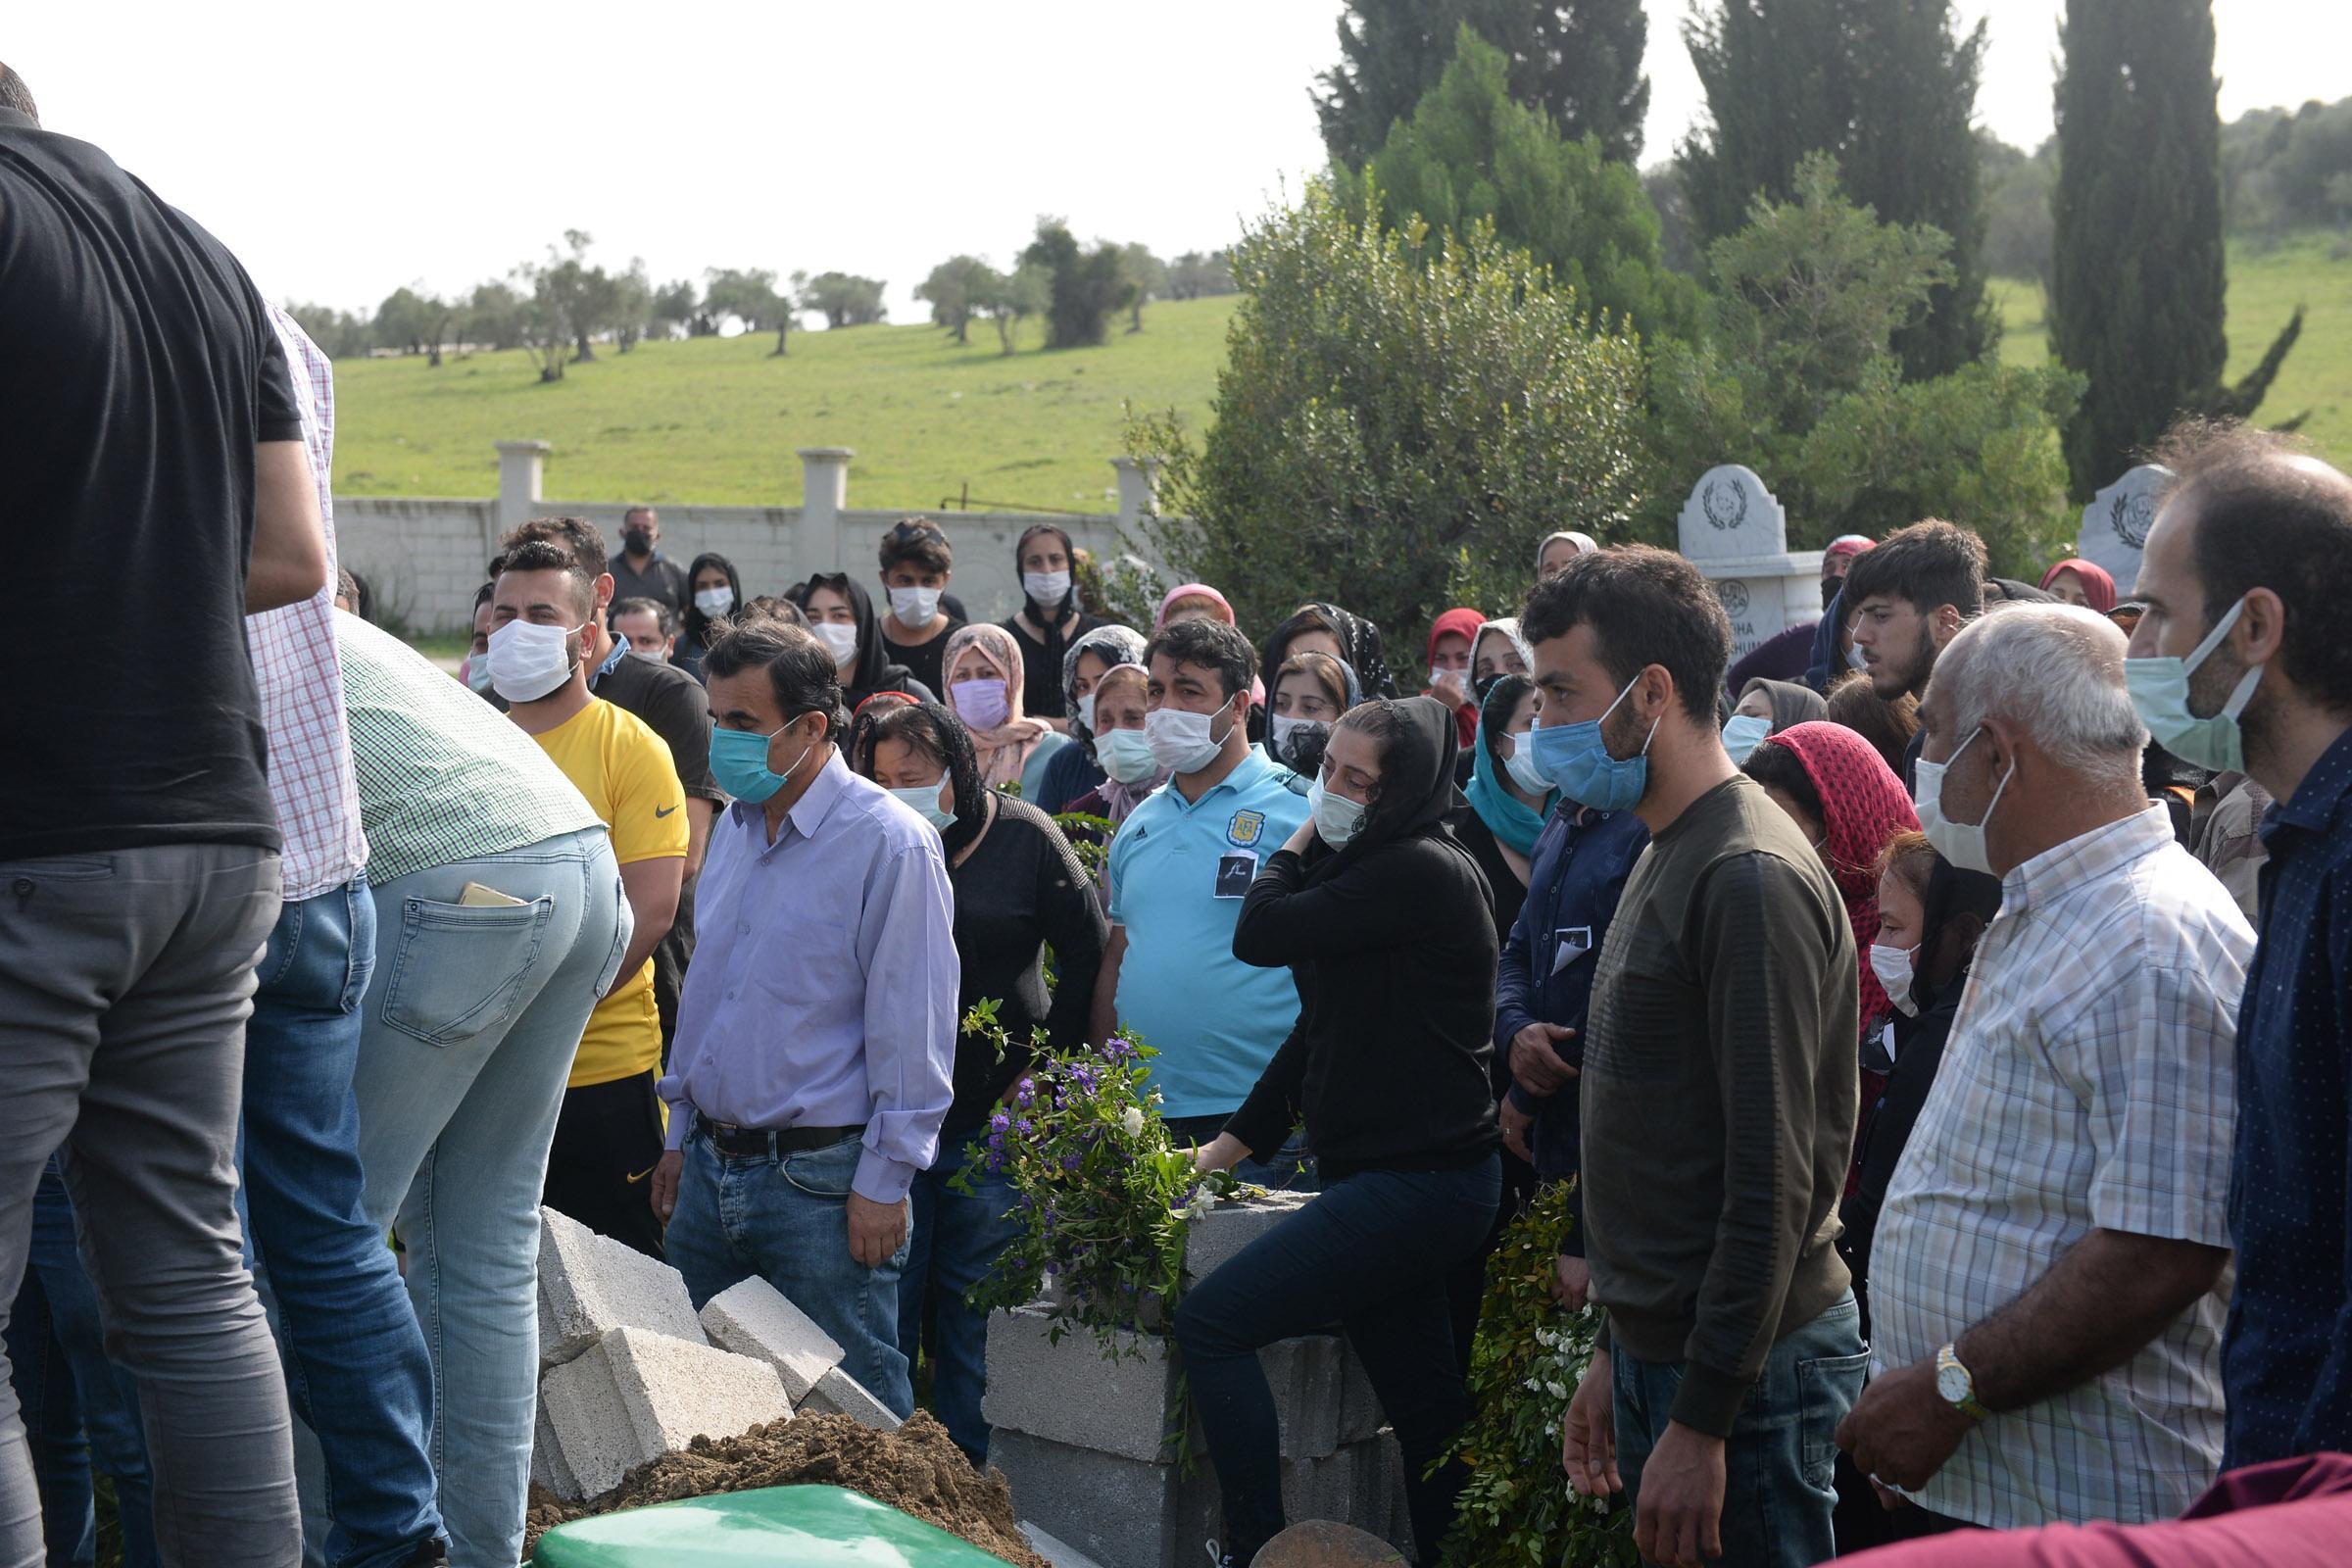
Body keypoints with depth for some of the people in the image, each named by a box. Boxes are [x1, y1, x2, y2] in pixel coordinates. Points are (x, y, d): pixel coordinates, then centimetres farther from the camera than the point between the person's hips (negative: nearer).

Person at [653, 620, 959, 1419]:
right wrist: (682, 1136, 18)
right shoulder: (735, 828, 12)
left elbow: (912, 1027, -13)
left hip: (820, 1184, -7)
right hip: (710, 1172, 7)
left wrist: (884, 1180, -15)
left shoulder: (890, 843, -12)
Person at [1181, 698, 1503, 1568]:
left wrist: (1298, 843, 1)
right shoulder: (1366, 871, 17)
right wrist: (1230, 1145, 19)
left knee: (1209, 1320, -12)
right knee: (1426, 1413, 13)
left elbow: (1259, 935, -17)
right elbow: (1321, 1030, 21)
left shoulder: (1420, 871, -15)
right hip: (1386, 1174, 10)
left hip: (1419, 1178, -10)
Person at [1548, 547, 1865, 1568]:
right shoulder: (1667, 859, 14)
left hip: (1742, 1369, -9)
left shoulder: (1751, 879, -17)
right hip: (1657, 1348, 9)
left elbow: (1772, 1185, -21)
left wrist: (1700, 1423, -21)